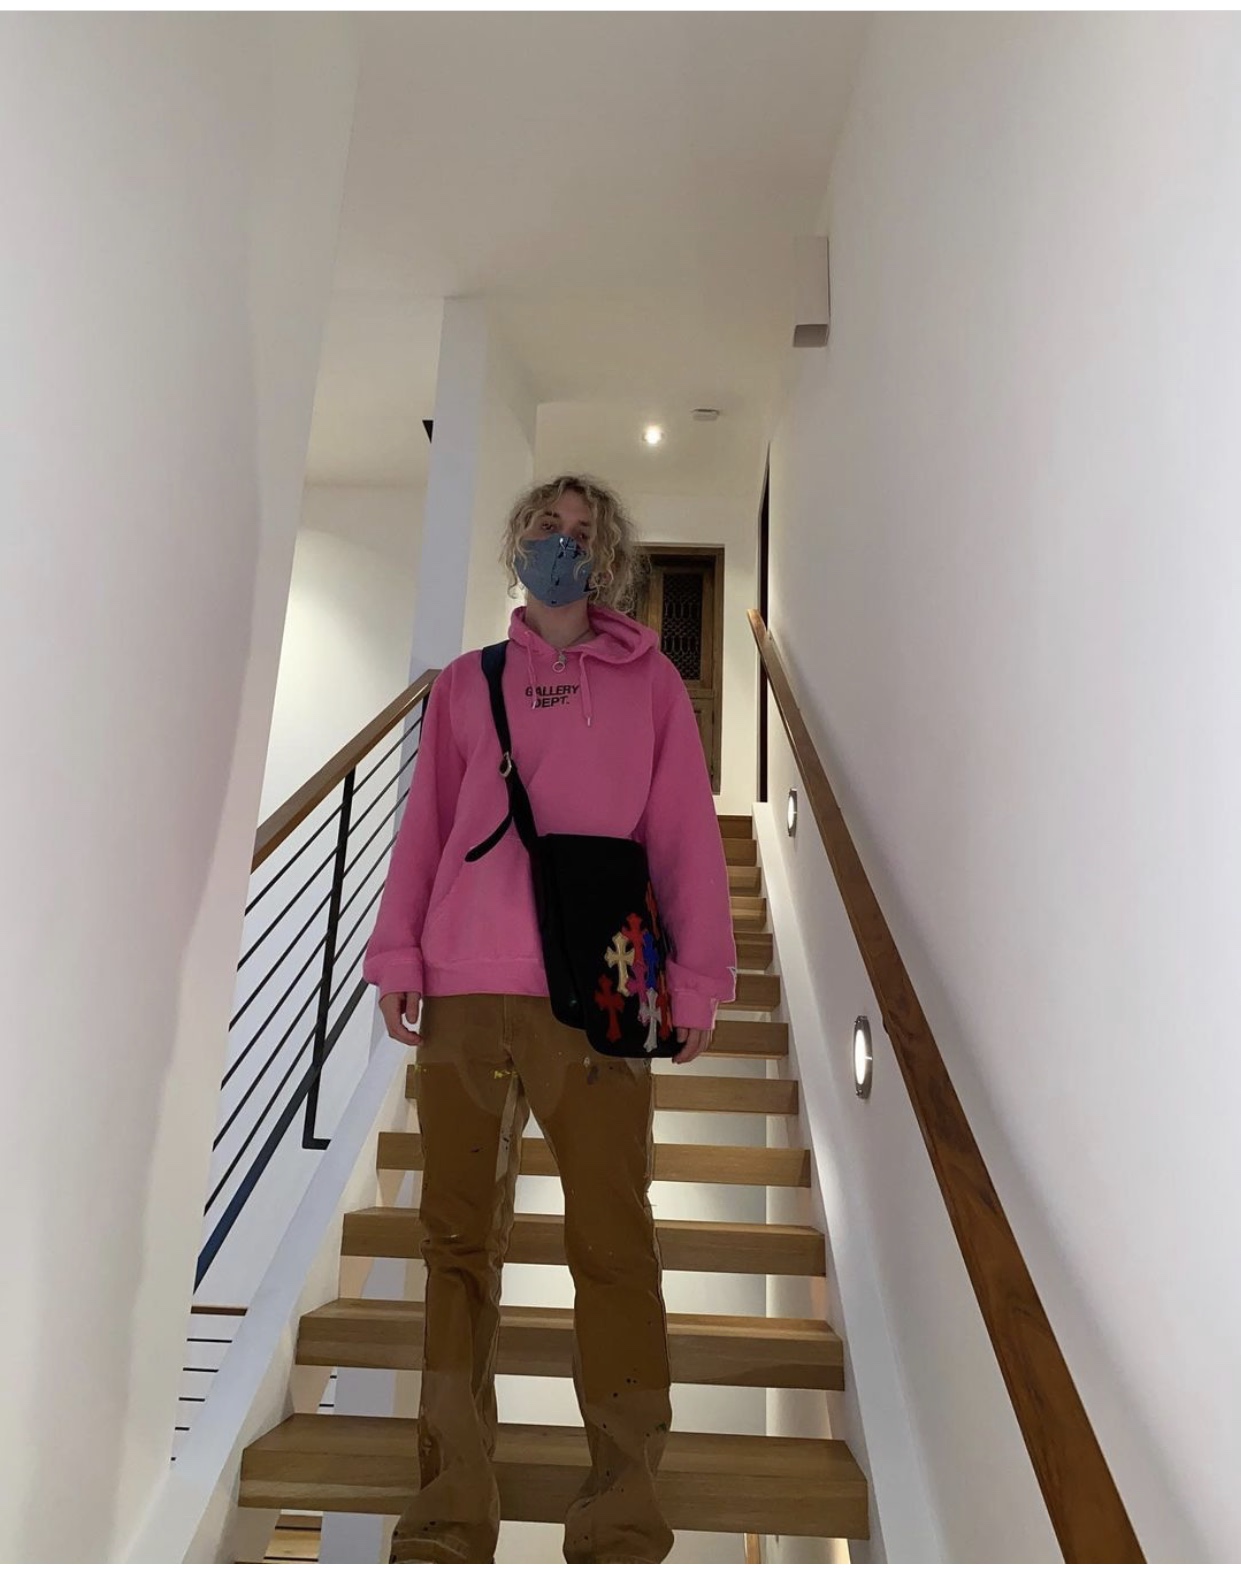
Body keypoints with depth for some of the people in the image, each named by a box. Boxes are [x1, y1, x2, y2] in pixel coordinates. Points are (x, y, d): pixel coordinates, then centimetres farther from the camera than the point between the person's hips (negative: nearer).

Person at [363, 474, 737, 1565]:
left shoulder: (648, 681, 12)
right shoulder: (466, 682, 18)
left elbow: (686, 837, 6)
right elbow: (424, 828, 14)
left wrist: (697, 976, -3)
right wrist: (397, 954, 3)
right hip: (463, 993, 2)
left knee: (613, 1245, -1)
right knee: (461, 1242, 5)